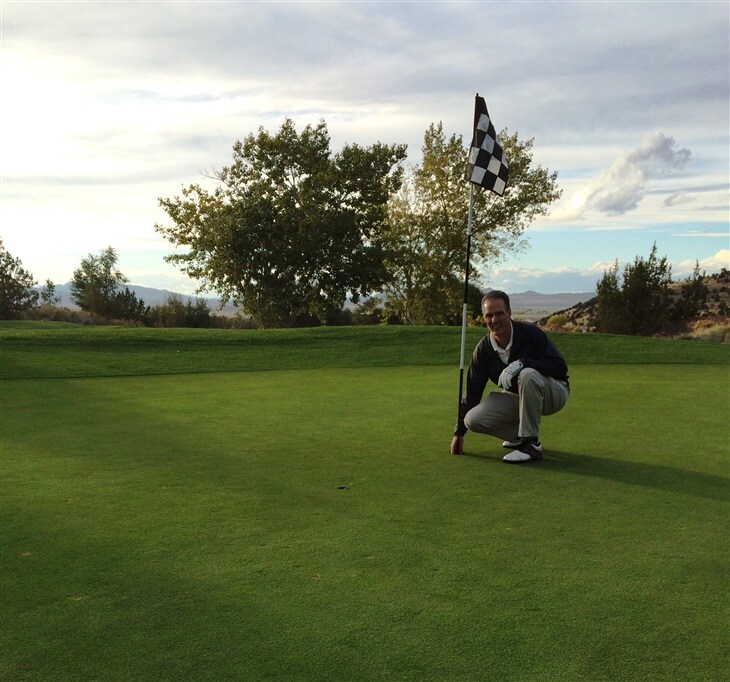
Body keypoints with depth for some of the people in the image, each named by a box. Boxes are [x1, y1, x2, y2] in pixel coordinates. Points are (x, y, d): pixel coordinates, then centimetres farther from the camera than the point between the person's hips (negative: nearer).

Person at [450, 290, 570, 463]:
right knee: (473, 419, -17)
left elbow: (560, 367, -23)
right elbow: (472, 392, -2)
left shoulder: (530, 333, -20)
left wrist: (521, 363, -37)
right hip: (516, 397, 4)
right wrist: (459, 432, -2)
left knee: (528, 375, -38)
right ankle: (520, 435, 6)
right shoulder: (483, 349, -7)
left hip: (553, 392, -4)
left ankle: (531, 444, -27)